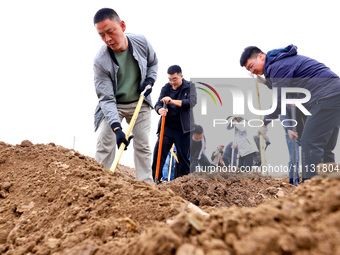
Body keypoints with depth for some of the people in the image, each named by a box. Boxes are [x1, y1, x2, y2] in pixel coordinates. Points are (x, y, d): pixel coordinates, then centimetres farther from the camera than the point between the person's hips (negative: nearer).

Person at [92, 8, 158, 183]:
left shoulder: (142, 43, -15)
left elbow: (153, 63, 9)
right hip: (113, 106, -2)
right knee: (104, 144, -11)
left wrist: (149, 80, -10)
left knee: (142, 145, 1)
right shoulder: (100, 61, -24)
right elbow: (106, 99, -26)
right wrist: (116, 128, -37)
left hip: (139, 103, 2)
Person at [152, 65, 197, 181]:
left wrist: (173, 101, -30)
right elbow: (157, 104, 2)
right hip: (167, 126, 2)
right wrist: (160, 110, -24)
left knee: (183, 156, 3)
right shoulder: (166, 88, 8)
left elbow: (192, 102, -18)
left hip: (183, 128, -2)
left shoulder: (190, 86, 0)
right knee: (159, 151, -7)